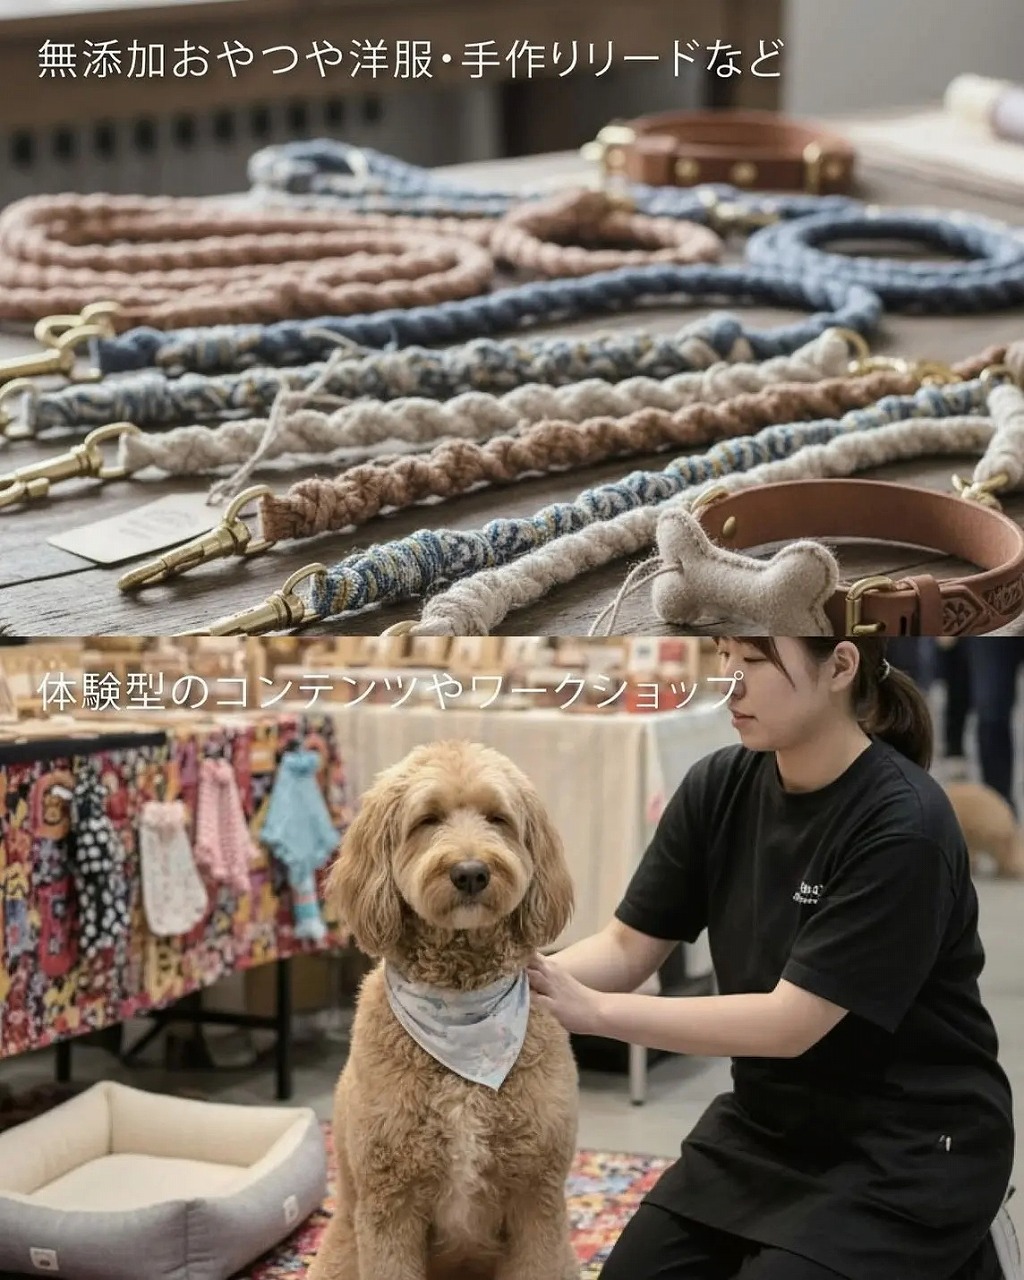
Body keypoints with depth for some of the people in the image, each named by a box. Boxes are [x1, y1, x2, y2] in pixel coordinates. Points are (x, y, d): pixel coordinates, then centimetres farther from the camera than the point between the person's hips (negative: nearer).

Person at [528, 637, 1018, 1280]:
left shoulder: (904, 824, -25)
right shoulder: (720, 788, -5)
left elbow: (790, 1022, -27)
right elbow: (629, 945, -3)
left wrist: (594, 1011, -31)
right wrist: (529, 974, -25)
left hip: (909, 1142, -7)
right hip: (773, 1117, 7)